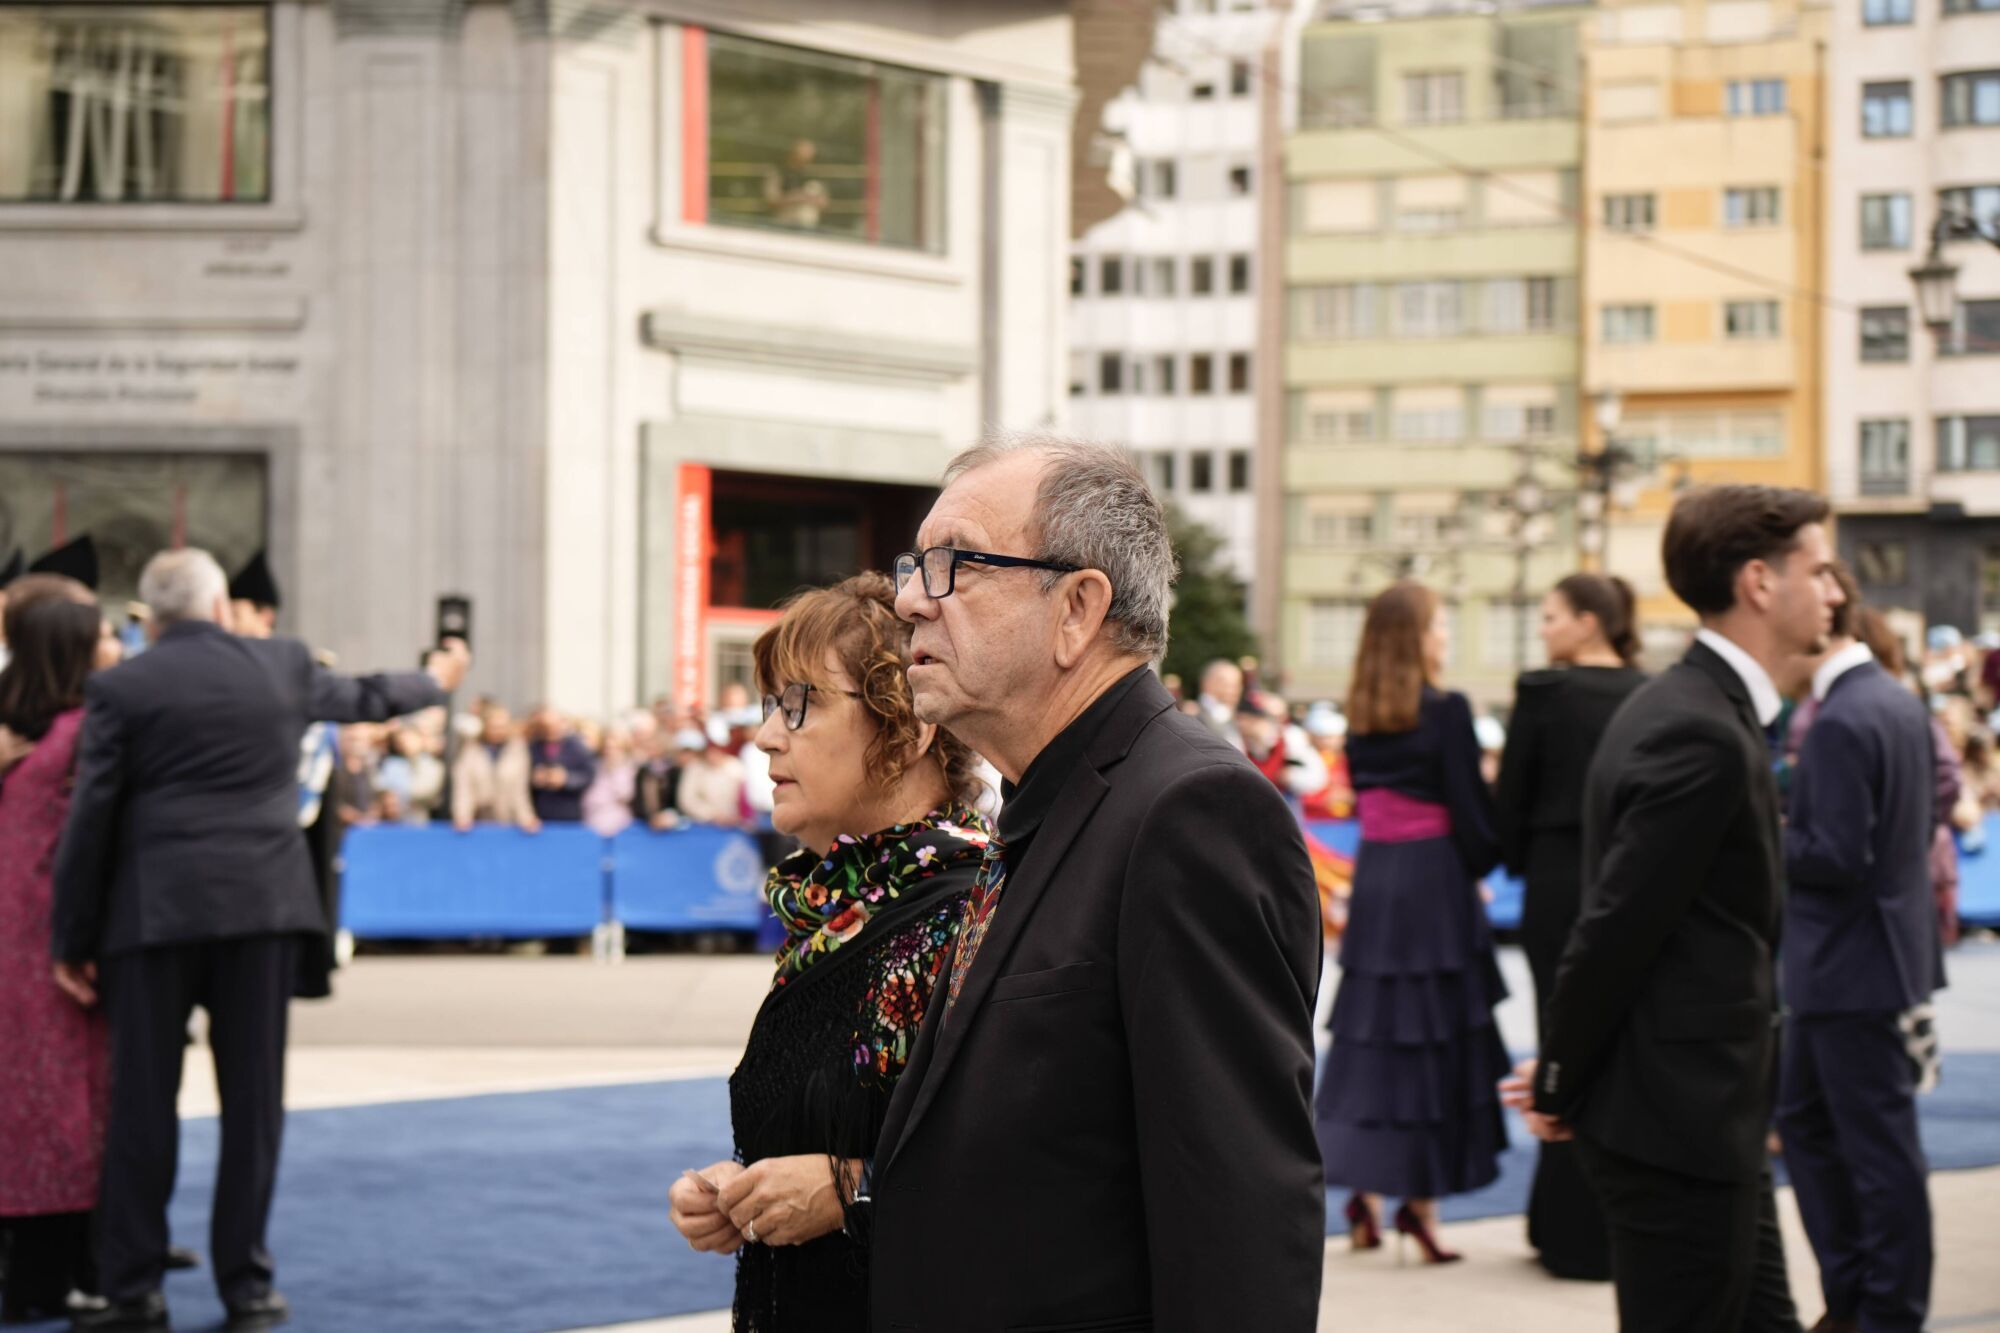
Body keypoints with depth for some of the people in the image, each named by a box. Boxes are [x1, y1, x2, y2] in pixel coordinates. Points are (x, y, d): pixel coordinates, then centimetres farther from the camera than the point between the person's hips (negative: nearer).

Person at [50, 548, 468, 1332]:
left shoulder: (119, 690, -2)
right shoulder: (282, 666, 7)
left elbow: (90, 818, -4)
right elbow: (364, 697, 26)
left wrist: (72, 938, 3)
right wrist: (435, 683, 48)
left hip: (154, 914, -2)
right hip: (261, 907, 2)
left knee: (142, 1101, 4)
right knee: (252, 1100, 7)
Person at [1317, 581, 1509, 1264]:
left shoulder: (1360, 717, 5)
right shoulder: (1446, 712, -12)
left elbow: (1361, 798, 11)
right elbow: (1471, 810, -10)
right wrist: (1479, 867, 8)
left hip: (1371, 876, 5)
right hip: (1434, 880, -5)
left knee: (1372, 1034, 11)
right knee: (1435, 1036, 2)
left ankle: (1364, 1186, 5)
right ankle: (1422, 1199, 4)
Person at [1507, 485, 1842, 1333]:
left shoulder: (1700, 710, 13)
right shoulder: (1702, 736, -20)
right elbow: (1618, 928, -20)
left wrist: (1564, 1069, 12)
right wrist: (1559, 1088, -10)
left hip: (1708, 1119, 10)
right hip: (1677, 1118, -10)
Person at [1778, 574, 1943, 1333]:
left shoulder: (1838, 724, -22)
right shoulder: (1899, 703, 9)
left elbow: (1838, 856, -26)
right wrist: (1786, 824, 12)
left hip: (1850, 966, -10)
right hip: (1858, 956, 10)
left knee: (1878, 1146, 1)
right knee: (1803, 1119, 18)